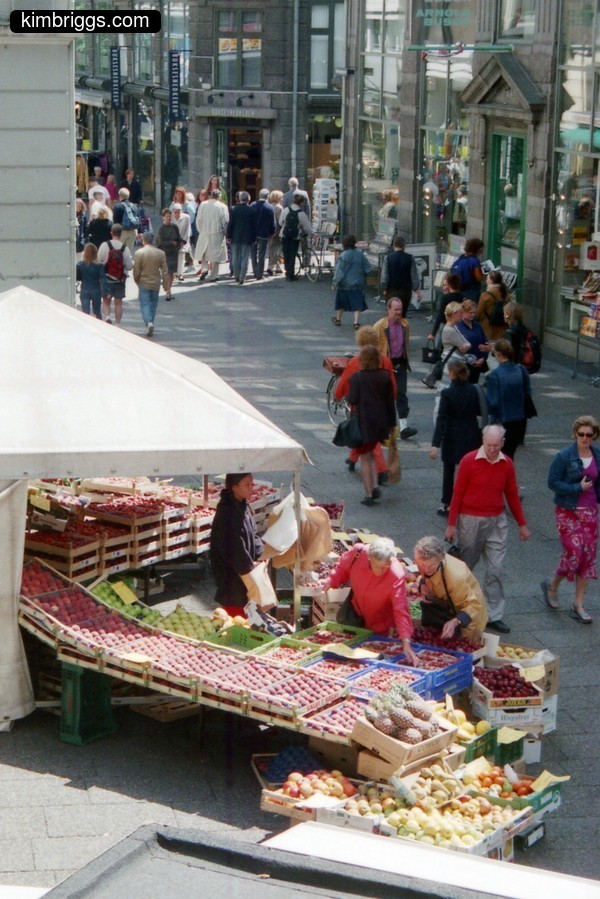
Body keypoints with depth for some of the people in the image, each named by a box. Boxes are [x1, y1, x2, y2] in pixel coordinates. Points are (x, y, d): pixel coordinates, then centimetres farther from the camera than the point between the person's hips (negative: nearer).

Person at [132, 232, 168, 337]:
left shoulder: (139, 253, -12)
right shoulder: (161, 253, -2)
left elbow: (136, 270, -9)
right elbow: (164, 270, 1)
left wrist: (136, 281, 8)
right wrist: (165, 283, 9)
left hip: (144, 283, -3)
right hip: (156, 283, 3)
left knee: (145, 304, -1)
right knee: (153, 303, 15)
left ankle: (148, 322, -21)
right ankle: (150, 323, 20)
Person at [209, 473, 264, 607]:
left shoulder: (243, 505, 5)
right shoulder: (227, 512, -24)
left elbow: (252, 535, 15)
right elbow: (235, 548, -24)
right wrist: (249, 568, -16)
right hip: (230, 572, -9)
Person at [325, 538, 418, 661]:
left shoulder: (397, 576, -41)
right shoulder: (358, 552, -32)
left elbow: (401, 610, -41)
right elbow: (343, 568, -7)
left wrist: (406, 644, -47)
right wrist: (330, 583, -19)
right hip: (355, 608, 3)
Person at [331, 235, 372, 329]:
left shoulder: (343, 256, -17)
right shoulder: (360, 254, -4)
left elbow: (339, 271, -16)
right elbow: (367, 268, 3)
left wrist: (335, 283, -9)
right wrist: (362, 278, 18)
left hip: (344, 283, -2)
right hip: (358, 283, 2)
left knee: (341, 302, 17)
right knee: (357, 304, 2)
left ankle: (338, 319, 32)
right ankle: (356, 322, -8)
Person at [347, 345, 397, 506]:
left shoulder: (356, 377, -12)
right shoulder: (385, 376, 0)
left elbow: (352, 400, -13)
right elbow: (390, 401, 4)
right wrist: (392, 423, 12)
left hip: (363, 422, -4)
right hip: (380, 422, 4)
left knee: (365, 458, 5)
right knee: (371, 454, 21)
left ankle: (368, 495, 3)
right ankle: (375, 485, 5)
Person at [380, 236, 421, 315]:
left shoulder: (388, 258, -8)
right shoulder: (410, 258, -4)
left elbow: (384, 276, -6)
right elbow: (415, 276, -3)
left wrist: (384, 289, 7)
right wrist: (417, 290, 4)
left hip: (391, 291, -1)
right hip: (406, 290, 1)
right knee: (403, 314, 10)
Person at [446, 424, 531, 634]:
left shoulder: (507, 464, 1)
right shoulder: (469, 461, -10)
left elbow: (512, 495, 11)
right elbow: (457, 493, -6)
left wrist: (522, 524, 14)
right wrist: (451, 524, -6)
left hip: (497, 521, 3)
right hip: (471, 520, -3)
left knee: (495, 569, 0)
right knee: (464, 568, 9)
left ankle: (494, 616, 6)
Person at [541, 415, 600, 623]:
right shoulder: (564, 456, -11)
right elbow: (552, 482, -11)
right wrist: (578, 488, -17)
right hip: (568, 512, -5)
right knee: (573, 553, -11)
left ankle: (578, 605, 13)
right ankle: (552, 585, 19)